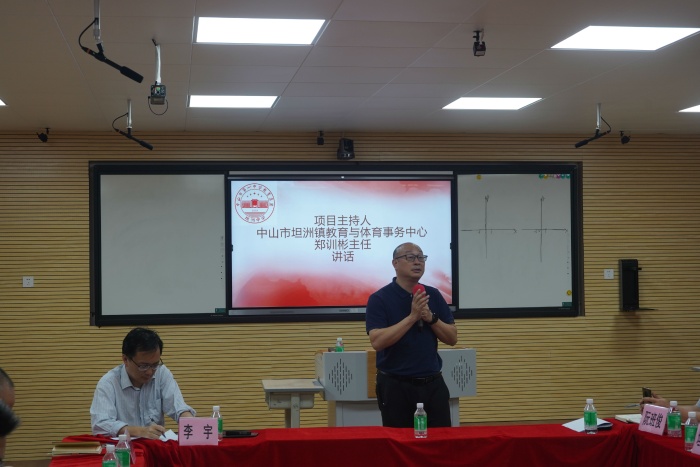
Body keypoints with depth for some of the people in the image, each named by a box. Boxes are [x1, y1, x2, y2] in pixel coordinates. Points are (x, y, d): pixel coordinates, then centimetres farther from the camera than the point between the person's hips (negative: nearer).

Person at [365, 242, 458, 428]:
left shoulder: (434, 295, 7)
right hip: (395, 385, -4)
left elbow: (452, 338, 6)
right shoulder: (379, 299, -7)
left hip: (433, 383, 4)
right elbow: (377, 341, -19)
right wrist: (412, 317, -22)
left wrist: (431, 318, -12)